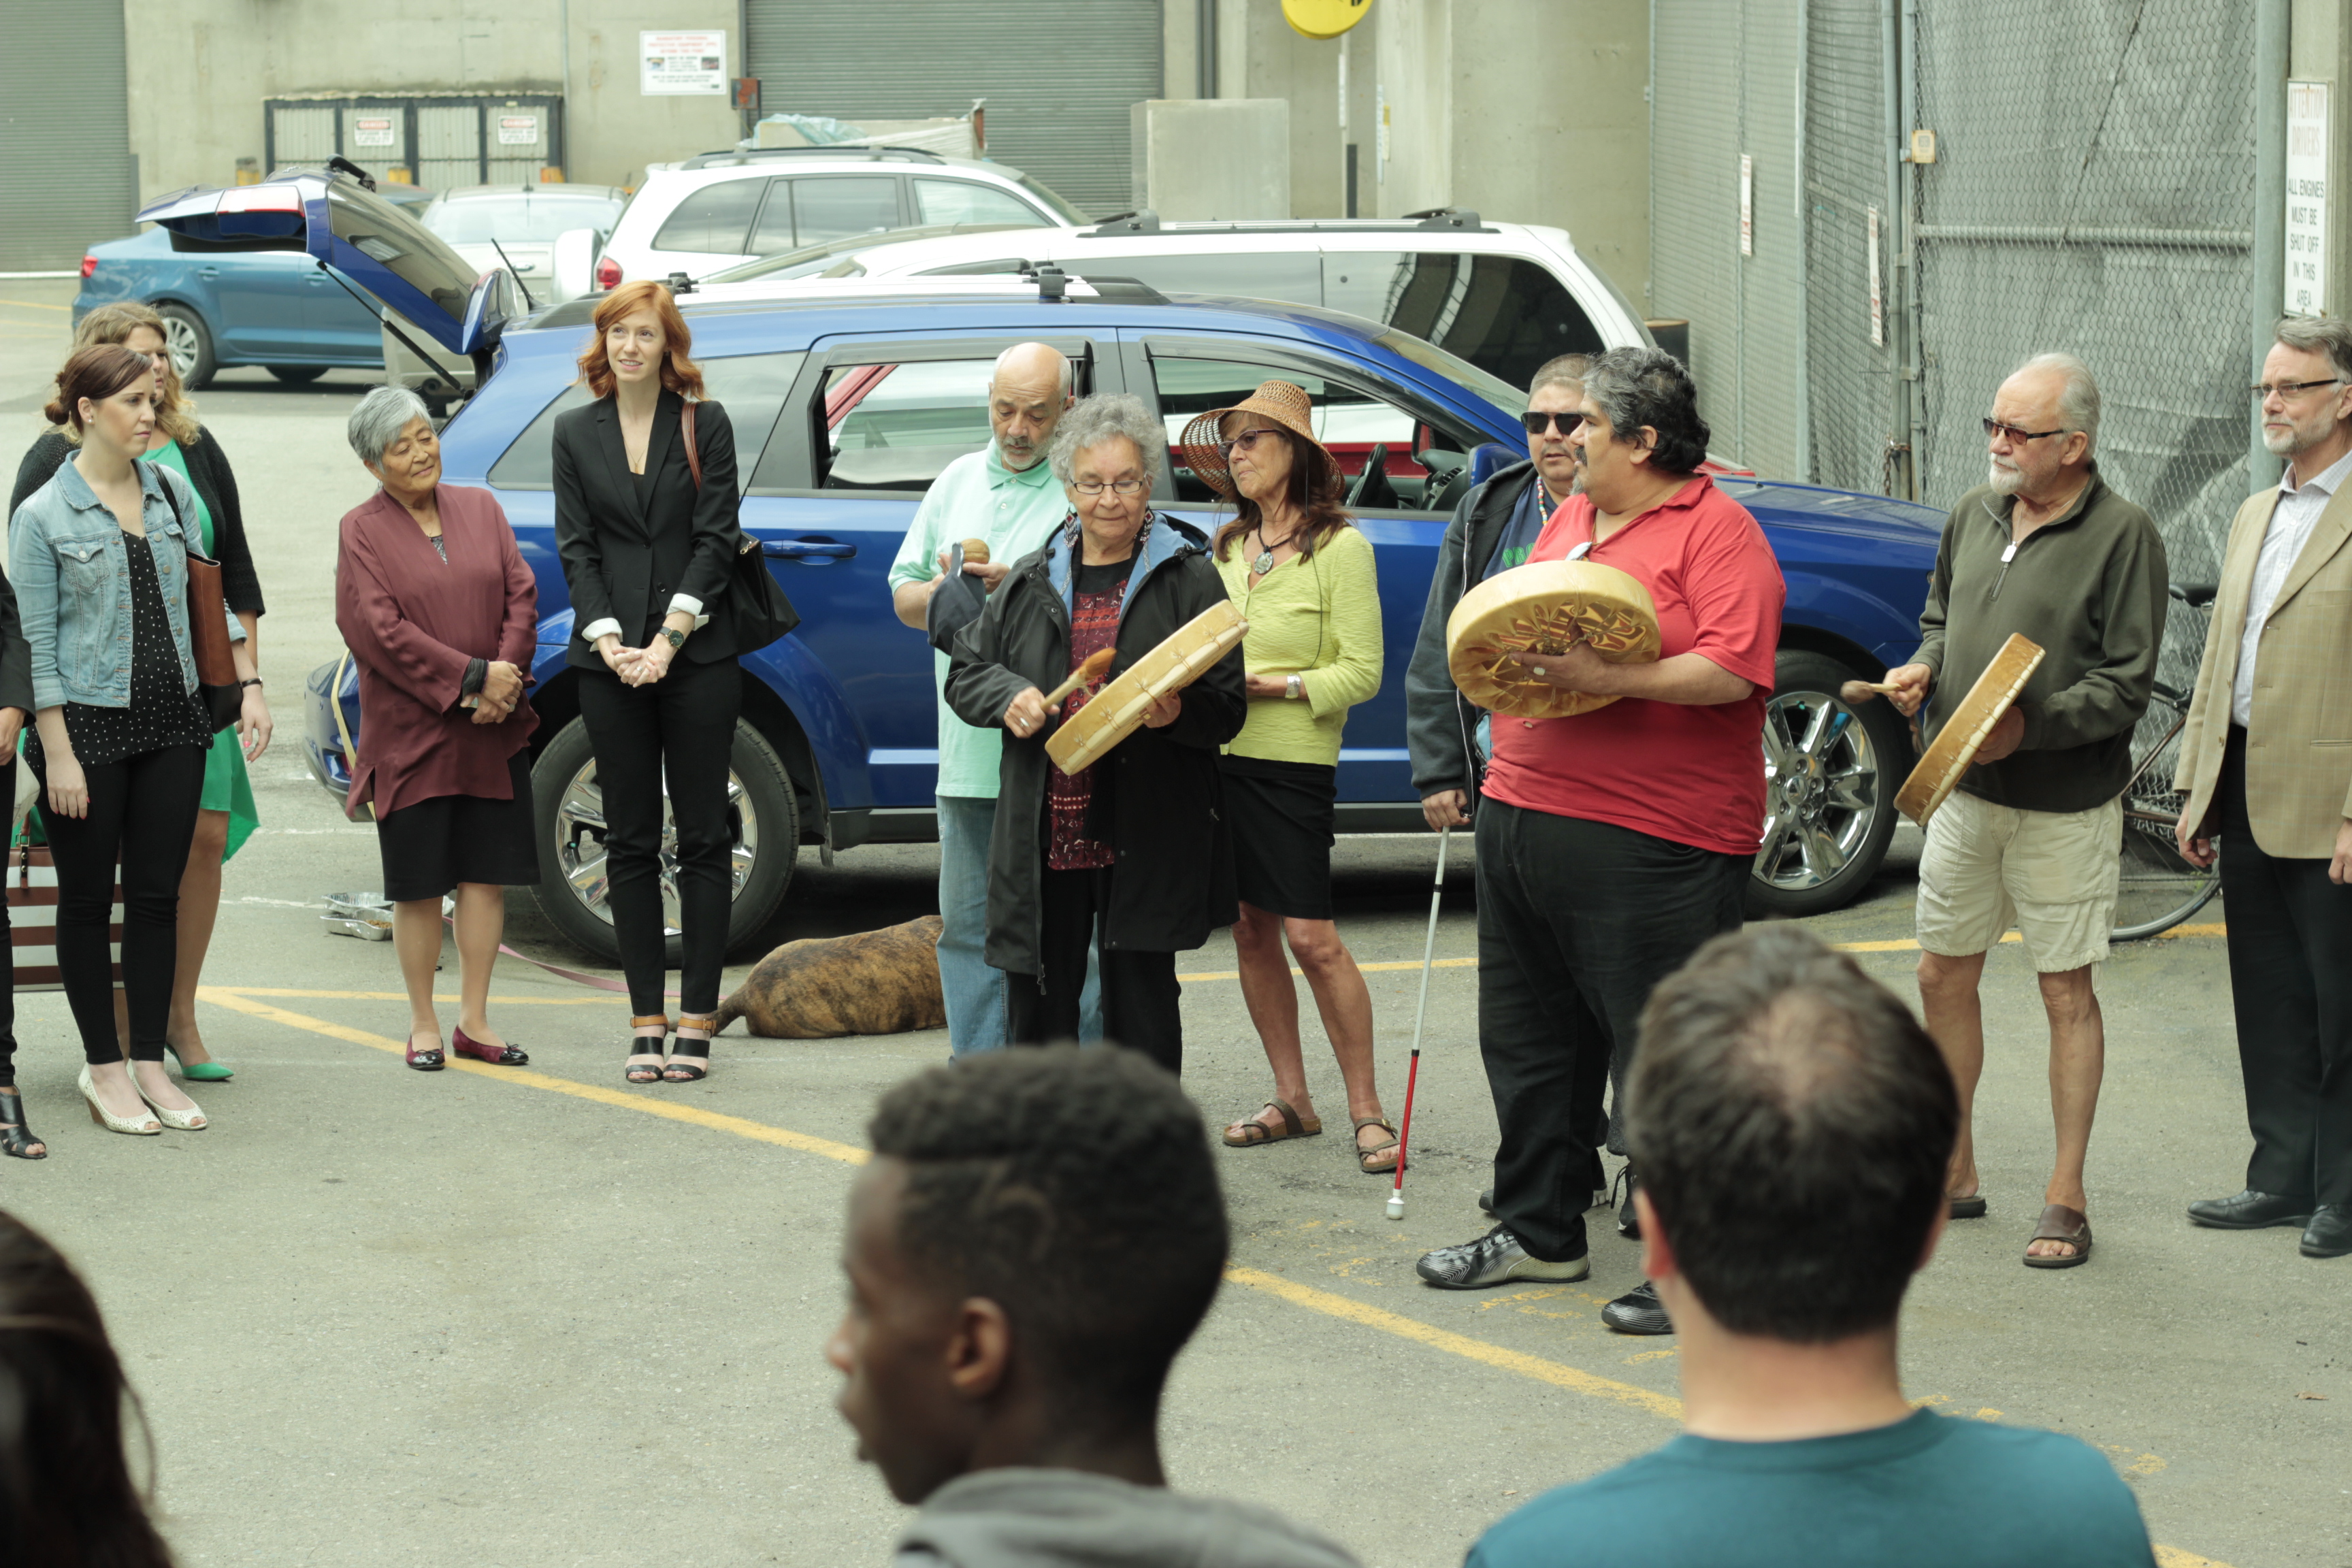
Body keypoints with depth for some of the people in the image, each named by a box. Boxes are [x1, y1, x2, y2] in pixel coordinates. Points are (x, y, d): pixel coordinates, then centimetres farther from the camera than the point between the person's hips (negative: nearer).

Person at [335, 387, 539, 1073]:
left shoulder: (480, 509, 10)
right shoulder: (362, 530, -3)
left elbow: (522, 594, 5)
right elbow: (379, 629, -12)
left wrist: (507, 671, -12)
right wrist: (472, 678, -16)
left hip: (492, 732, 4)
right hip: (410, 733, -3)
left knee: (487, 873, 5)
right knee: (419, 885, 3)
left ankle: (474, 1019, 14)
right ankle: (423, 1023, 14)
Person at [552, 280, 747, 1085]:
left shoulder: (706, 425, 3)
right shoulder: (576, 433, 9)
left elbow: (715, 538, -2)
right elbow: (576, 548, 5)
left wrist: (669, 640, -12)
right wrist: (611, 642, -9)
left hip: (697, 654, -2)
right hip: (609, 661, 2)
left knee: (701, 837, -1)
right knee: (630, 841, 4)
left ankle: (696, 1023, 3)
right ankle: (646, 1025, 8)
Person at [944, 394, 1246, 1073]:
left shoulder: (1189, 578, 3)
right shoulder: (1031, 582, 13)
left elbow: (1228, 707, 0)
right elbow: (965, 671, 16)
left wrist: (1178, 713, -21)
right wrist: (1009, 697, -5)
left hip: (1145, 838, -3)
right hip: (1042, 834, 3)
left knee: (1141, 1011, 2)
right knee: (1036, 1003, 7)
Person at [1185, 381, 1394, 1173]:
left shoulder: (1340, 547, -6)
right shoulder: (1227, 547, 13)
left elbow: (1362, 672, -10)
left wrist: (1269, 684, -15)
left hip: (1293, 761, -6)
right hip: (1221, 754, 6)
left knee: (1311, 936, -8)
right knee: (1250, 931, 8)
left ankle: (1367, 1109, 2)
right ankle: (1292, 1100, 18)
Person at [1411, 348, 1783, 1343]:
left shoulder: (1714, 530, -9)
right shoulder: (1567, 521, 17)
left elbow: (1734, 670, -20)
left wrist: (1603, 678, -25)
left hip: (1650, 846, -9)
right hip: (1524, 809, 9)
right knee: (1528, 1037, 16)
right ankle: (1538, 1230, 30)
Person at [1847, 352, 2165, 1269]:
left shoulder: (2122, 536, -12)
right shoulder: (1974, 515, 7)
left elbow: (2125, 685, -14)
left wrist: (2031, 726, -24)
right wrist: (1923, 669, 1)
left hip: (2064, 805, -6)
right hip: (1962, 791, 6)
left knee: (2067, 991, 2)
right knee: (1943, 975, 11)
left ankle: (2066, 1197, 11)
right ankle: (1953, 1173, 26)